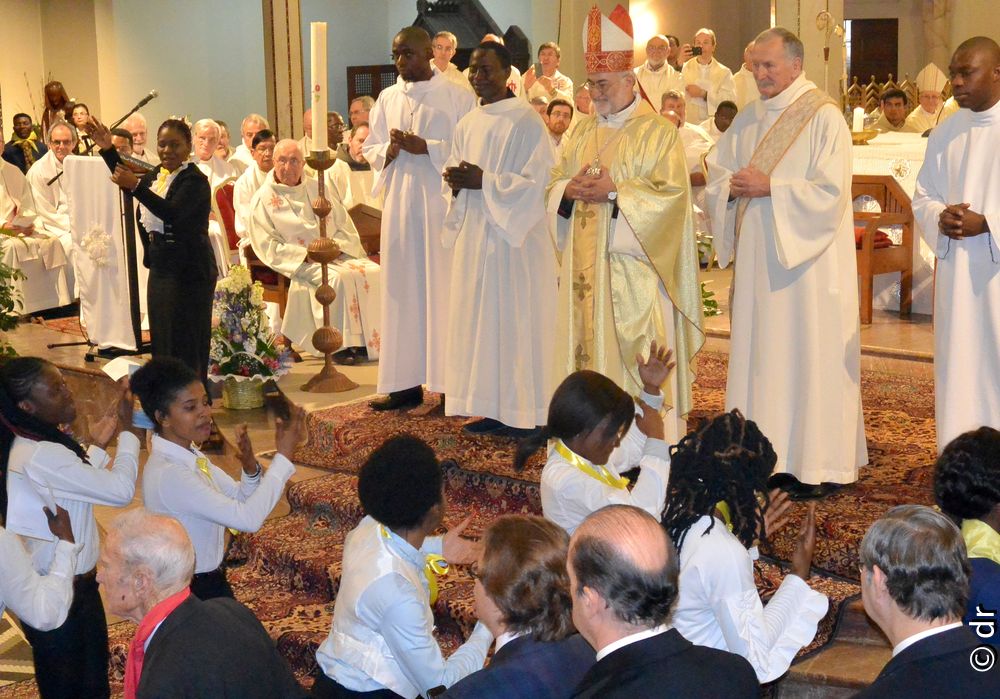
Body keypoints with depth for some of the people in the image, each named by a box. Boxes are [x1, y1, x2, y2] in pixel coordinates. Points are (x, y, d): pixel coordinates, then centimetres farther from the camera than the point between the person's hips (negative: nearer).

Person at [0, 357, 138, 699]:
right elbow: (121, 490, -28)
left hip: (78, 583, 9)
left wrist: (98, 445, 6)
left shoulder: (37, 441, 2)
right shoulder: (41, 456, -29)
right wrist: (126, 431, -17)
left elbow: (84, 486, 16)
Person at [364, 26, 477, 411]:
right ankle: (406, 382, 10)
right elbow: (369, 148, 14)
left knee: (441, 289, -3)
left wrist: (424, 147, -16)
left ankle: (448, 383, 2)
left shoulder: (457, 97, -2)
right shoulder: (387, 98, 12)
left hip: (441, 203, -5)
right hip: (398, 203, 5)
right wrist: (389, 150, -7)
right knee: (402, 290, 5)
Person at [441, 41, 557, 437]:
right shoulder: (467, 125, 13)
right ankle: (490, 408, 16)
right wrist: (456, 181, -4)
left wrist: (484, 181, -19)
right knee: (478, 318, 8)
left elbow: (536, 182, -15)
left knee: (513, 319, -3)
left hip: (513, 236, -7)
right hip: (474, 235, 7)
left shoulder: (526, 122, -9)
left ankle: (522, 413, 6)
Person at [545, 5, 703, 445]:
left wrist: (616, 192, -20)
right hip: (585, 264, 6)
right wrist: (571, 190, -9)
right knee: (588, 341, 8)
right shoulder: (583, 133, 14)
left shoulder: (656, 132, -5)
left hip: (632, 265, -6)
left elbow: (672, 193, -13)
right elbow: (554, 183, 15)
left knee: (633, 351, -4)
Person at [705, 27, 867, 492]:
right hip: (757, 258, 7)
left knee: (811, 356, -2)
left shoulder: (824, 118, -9)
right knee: (761, 353, 9)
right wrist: (733, 187, -6)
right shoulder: (749, 120, 11)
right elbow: (716, 173, 16)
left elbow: (831, 192, -17)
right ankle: (769, 451, 17)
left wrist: (769, 188, -17)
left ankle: (819, 463, 6)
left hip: (807, 260, -7)